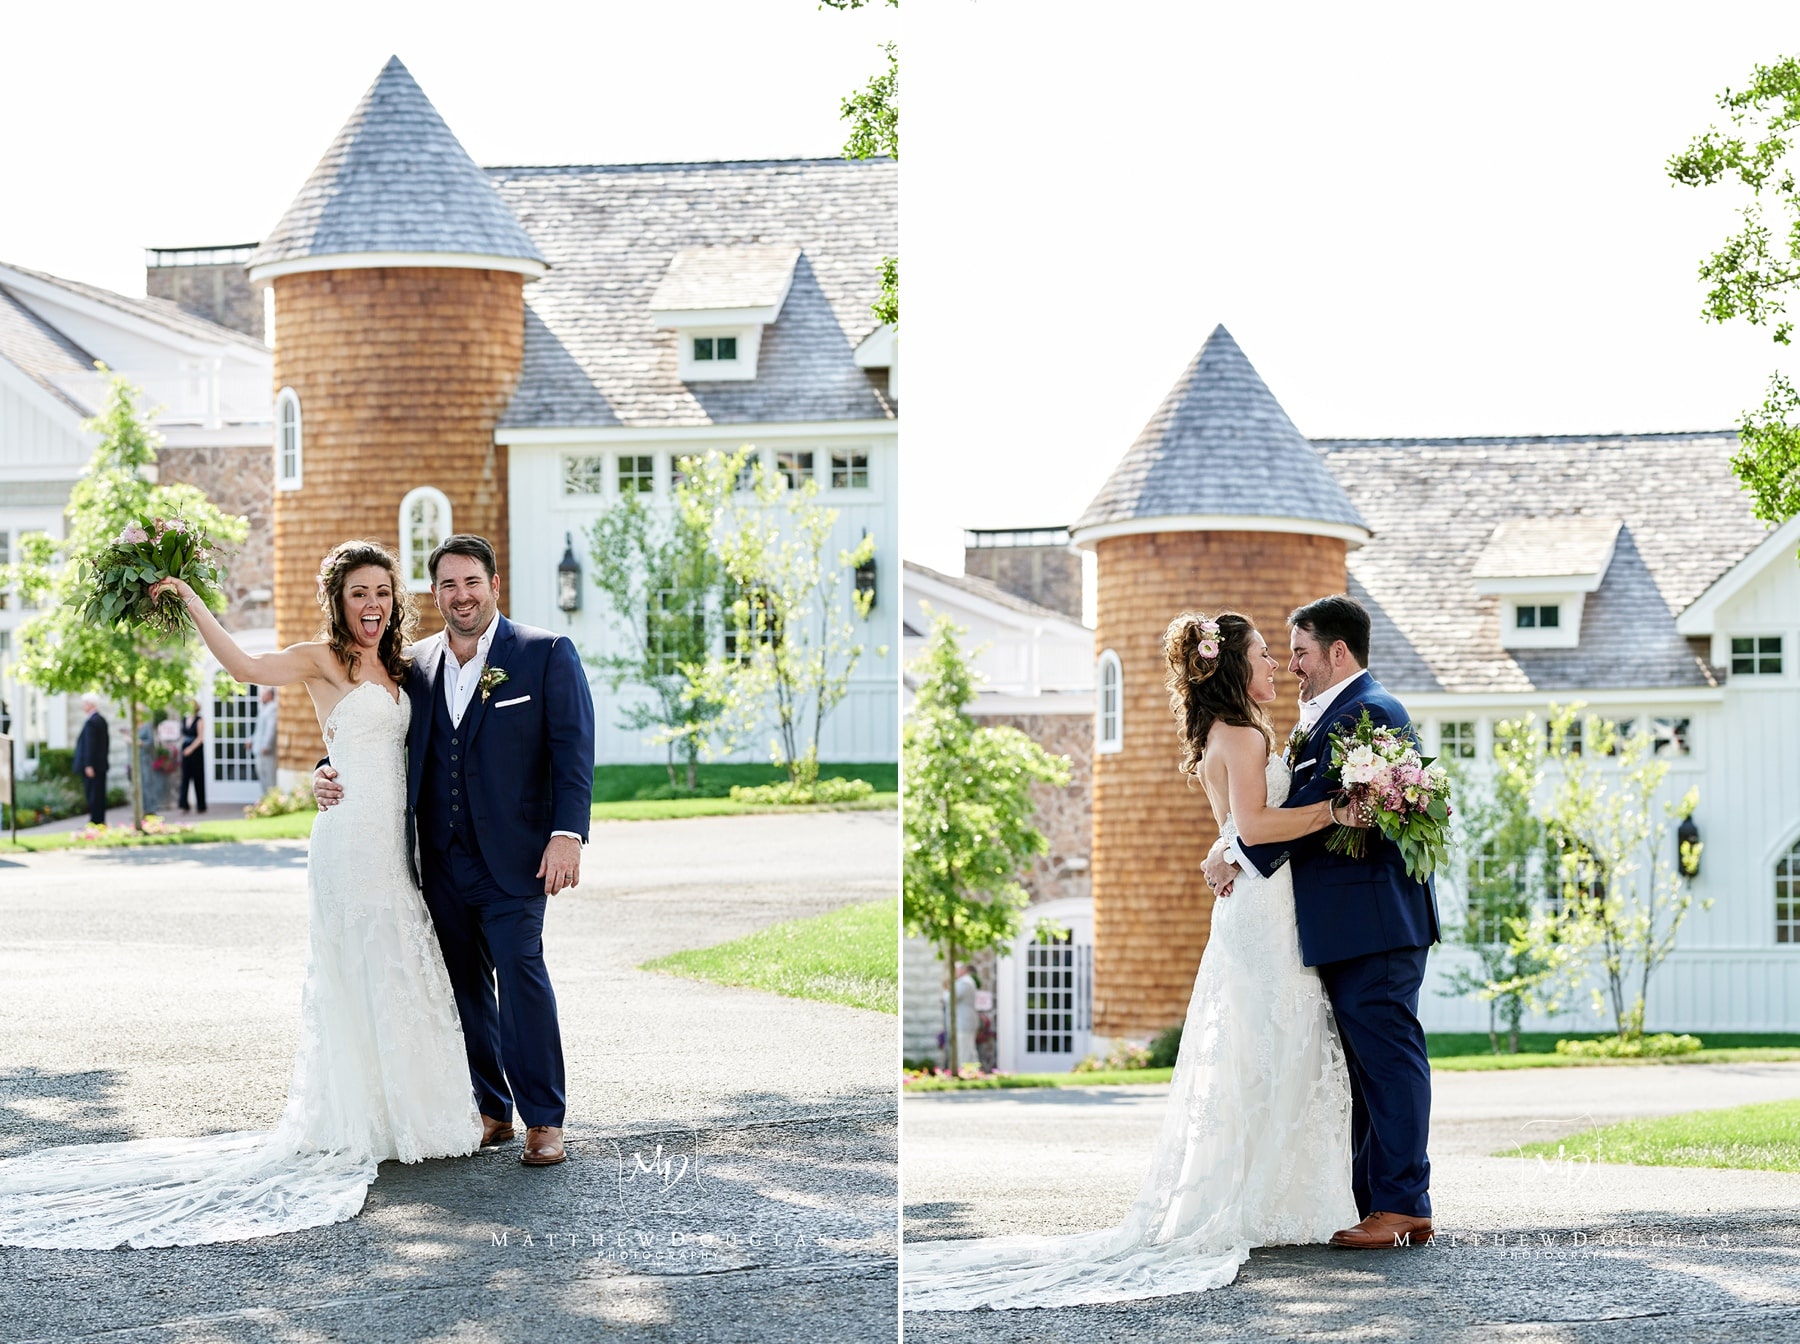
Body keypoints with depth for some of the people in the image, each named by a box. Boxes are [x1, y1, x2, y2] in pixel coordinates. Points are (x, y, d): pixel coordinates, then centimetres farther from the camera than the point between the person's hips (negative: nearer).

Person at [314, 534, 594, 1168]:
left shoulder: (546, 654, -1)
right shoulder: (416, 665, 12)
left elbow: (573, 750, -6)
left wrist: (567, 834, -16)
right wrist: (331, 773, -1)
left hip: (512, 857, -5)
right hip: (441, 860, 5)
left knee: (521, 973, -12)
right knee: (464, 986, 7)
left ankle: (544, 1119, -6)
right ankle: (492, 1110, 17)